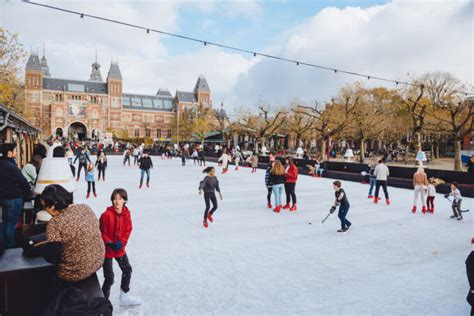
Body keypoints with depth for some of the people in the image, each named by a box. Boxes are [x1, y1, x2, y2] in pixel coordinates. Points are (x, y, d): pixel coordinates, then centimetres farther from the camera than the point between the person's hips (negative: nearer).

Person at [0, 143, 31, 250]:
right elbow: (22, 181, -18)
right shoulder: (11, 166, -22)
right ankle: (10, 247, 9)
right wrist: (28, 192, -1)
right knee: (11, 224, 1)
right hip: (14, 198, -9)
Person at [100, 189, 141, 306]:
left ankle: (124, 297, 38)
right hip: (107, 249, -6)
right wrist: (110, 244, -22)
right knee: (109, 277, -2)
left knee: (127, 270, 17)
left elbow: (128, 230, -1)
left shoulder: (126, 213, -7)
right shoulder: (106, 215, -21)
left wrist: (121, 242, -14)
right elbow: (102, 233, -14)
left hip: (120, 248, 6)